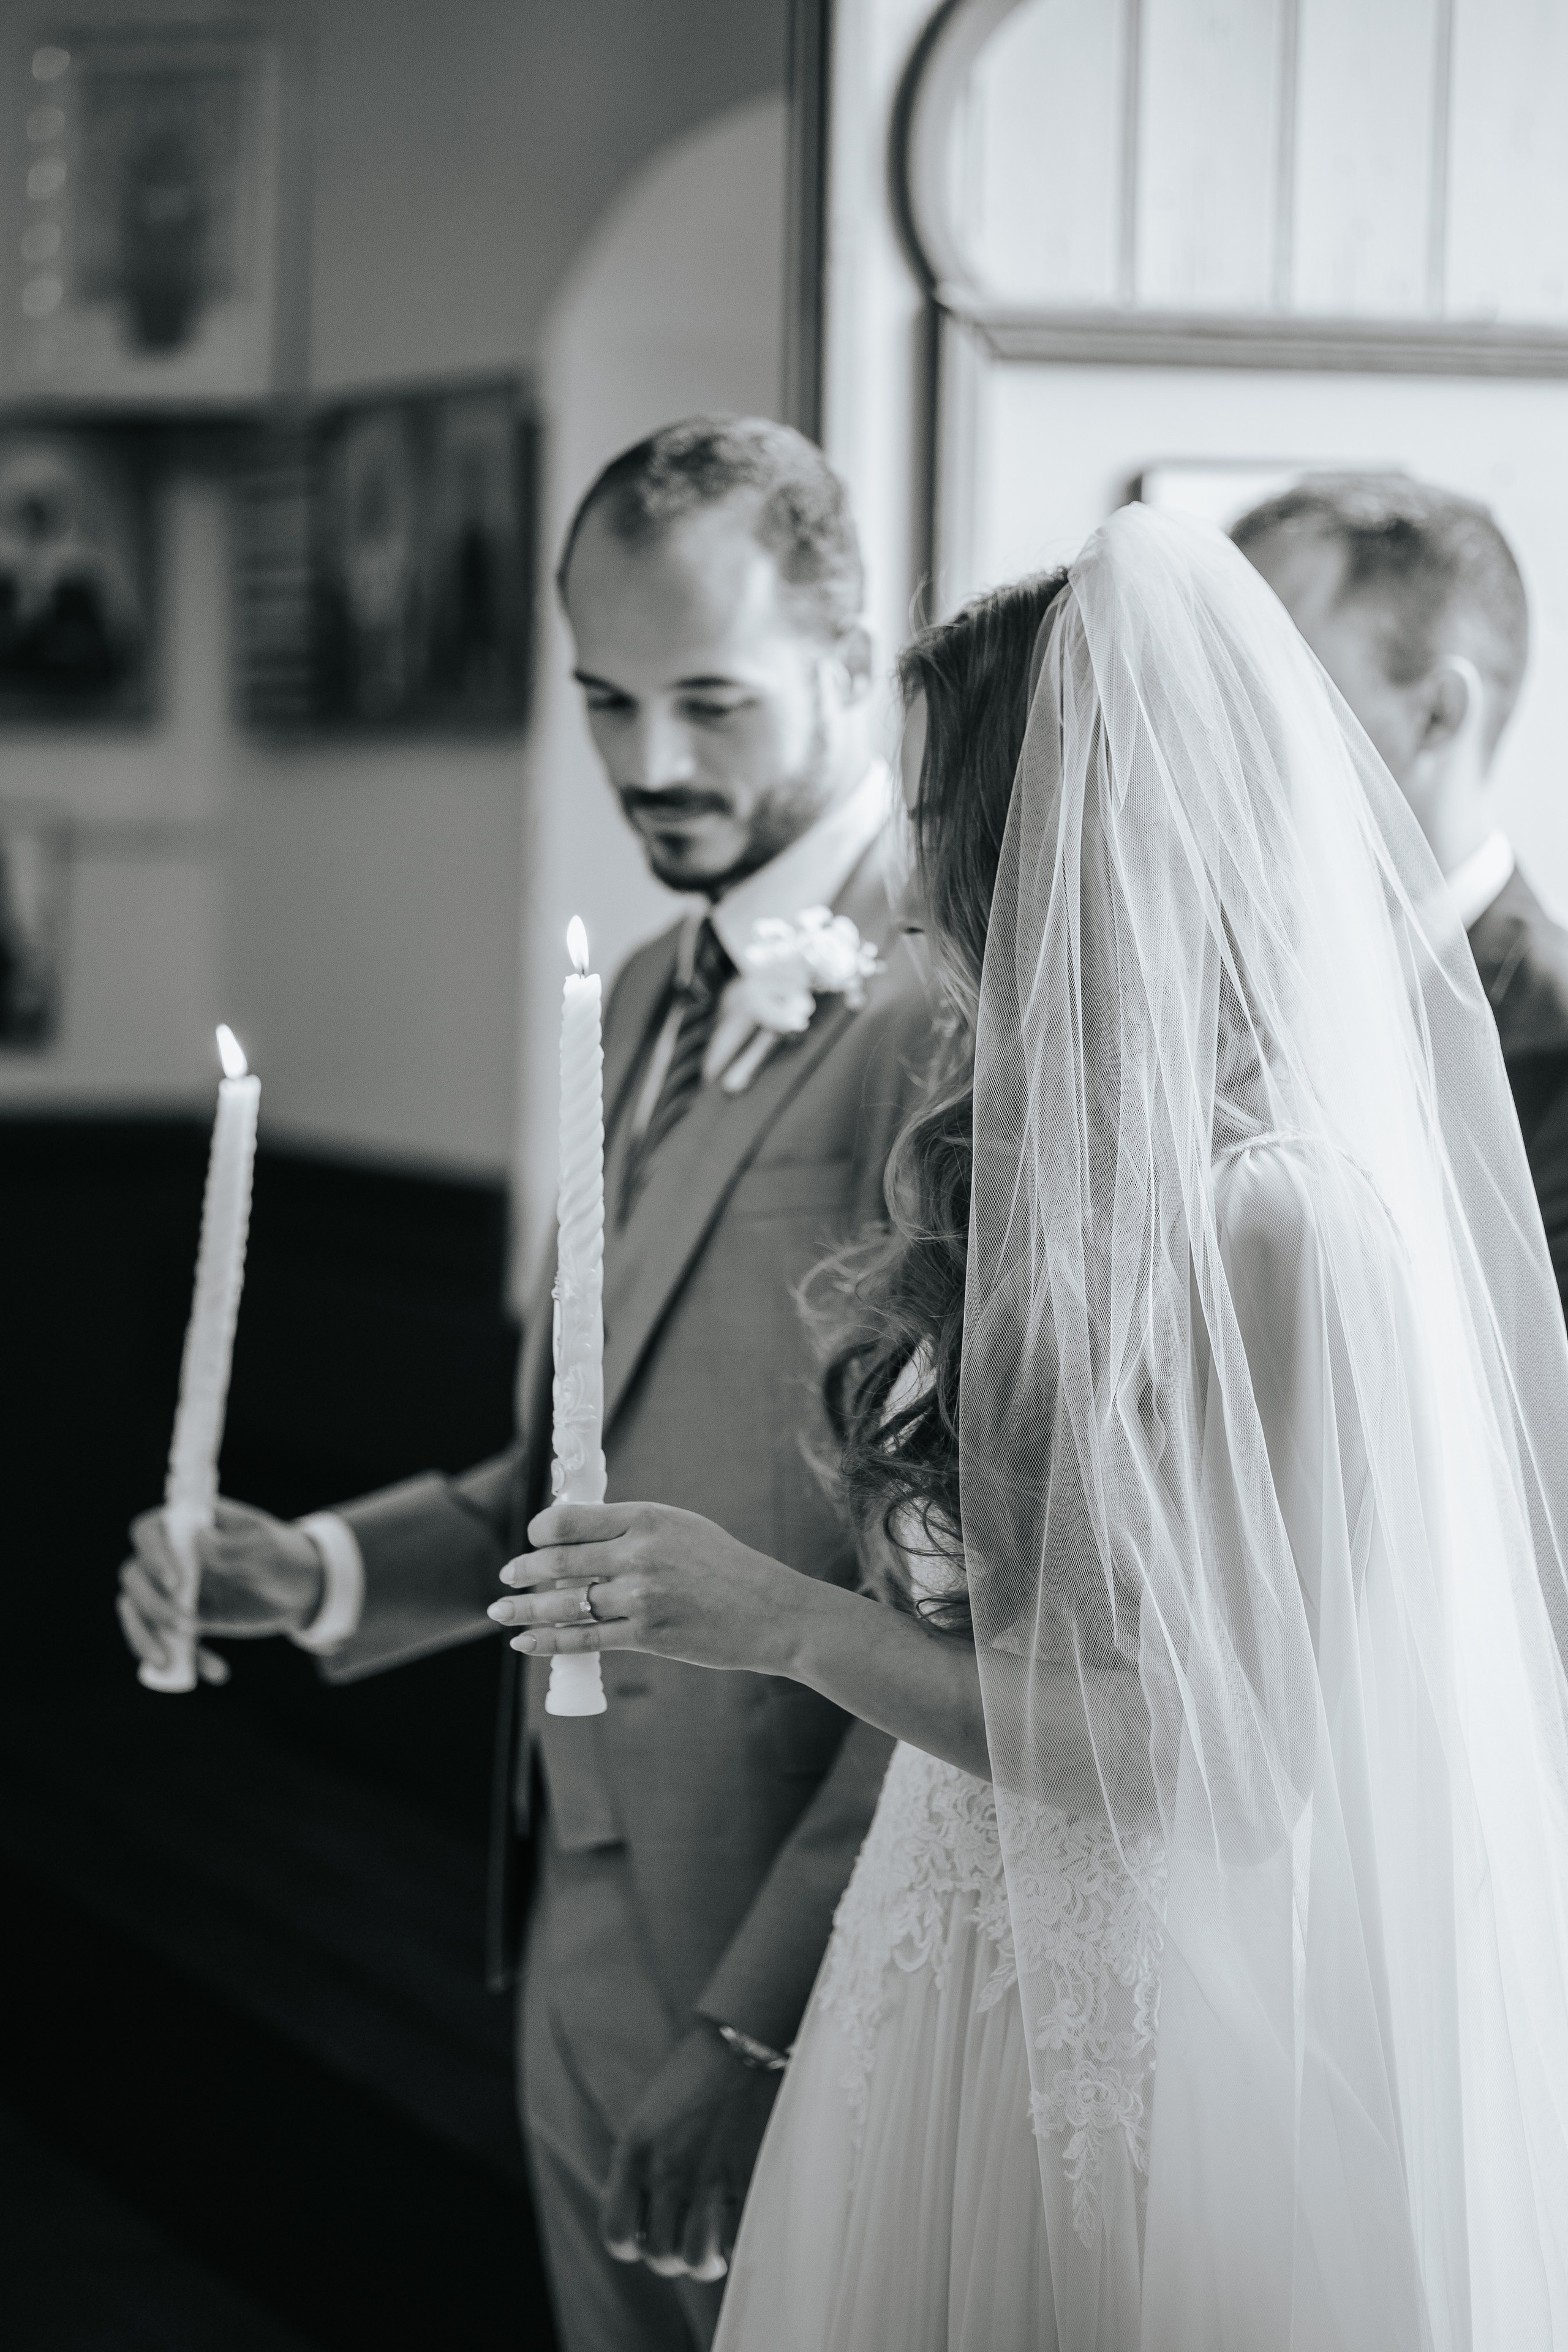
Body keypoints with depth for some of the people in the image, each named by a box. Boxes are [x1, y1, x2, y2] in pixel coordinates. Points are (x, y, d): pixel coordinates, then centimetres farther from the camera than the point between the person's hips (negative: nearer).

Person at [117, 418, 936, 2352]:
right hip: (580, 1906, 8)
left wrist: (768, 2015, -21)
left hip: (781, 1938, -8)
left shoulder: (944, 1013, -18)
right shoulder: (652, 996, 12)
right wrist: (322, 1574, 2)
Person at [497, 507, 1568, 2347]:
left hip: (1162, 2037, -8)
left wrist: (789, 1624, -20)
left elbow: (1239, 1774, -21)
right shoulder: (1054, 1162, 4)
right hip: (975, 1972, 8)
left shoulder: (1285, 1226, -22)